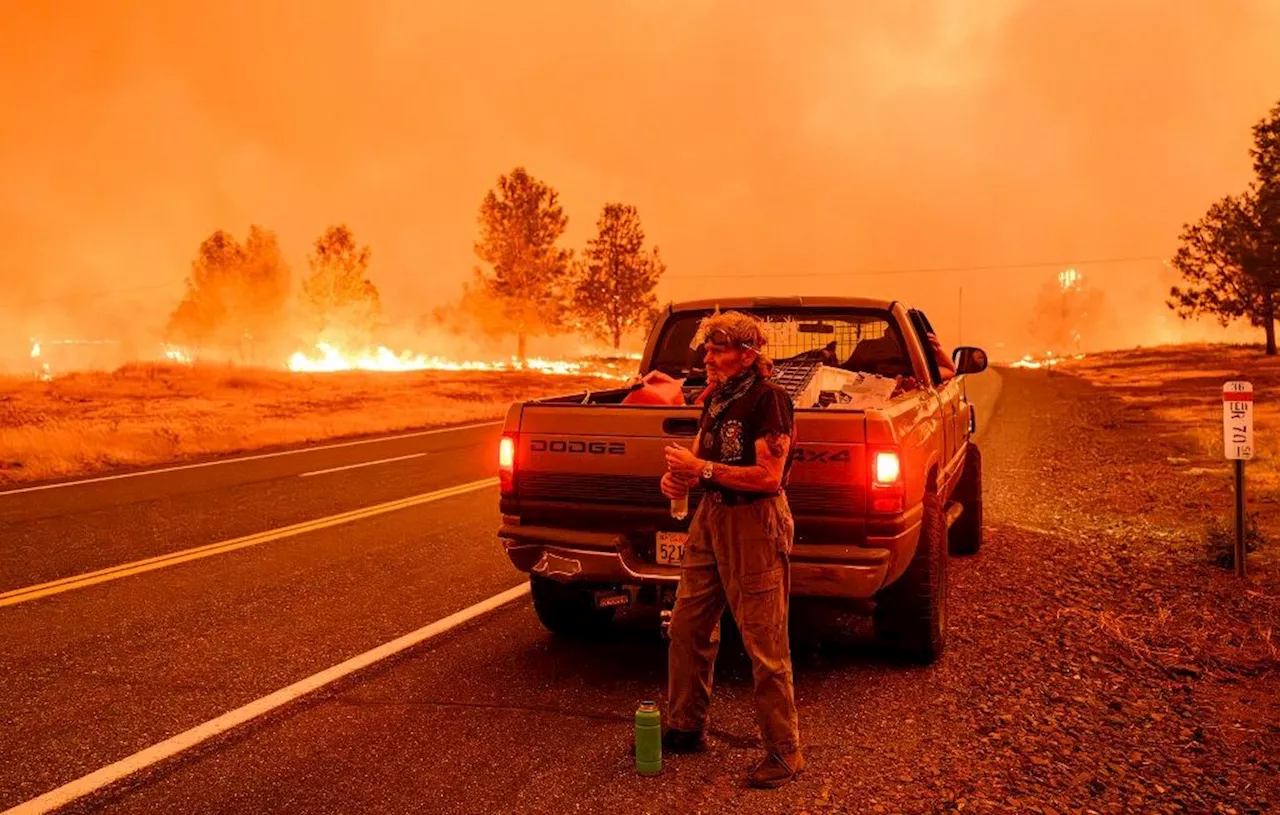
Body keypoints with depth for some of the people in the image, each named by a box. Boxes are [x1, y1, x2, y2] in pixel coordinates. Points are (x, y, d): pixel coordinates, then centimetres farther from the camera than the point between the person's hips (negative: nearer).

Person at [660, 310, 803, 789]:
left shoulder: (768, 399, -14)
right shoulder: (716, 398, 12)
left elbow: (768, 477, -20)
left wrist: (703, 470, -19)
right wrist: (680, 475, -2)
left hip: (754, 524, -9)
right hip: (711, 517, 9)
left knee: (764, 644, -3)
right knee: (687, 627, 14)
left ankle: (784, 752, 9)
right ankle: (686, 727, 29)